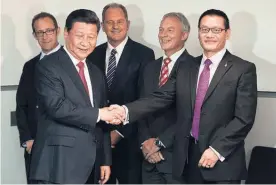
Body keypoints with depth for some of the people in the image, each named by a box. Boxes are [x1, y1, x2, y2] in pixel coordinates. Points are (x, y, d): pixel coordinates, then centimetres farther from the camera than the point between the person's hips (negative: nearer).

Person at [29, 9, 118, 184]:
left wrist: (105, 160, 12)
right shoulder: (48, 66, -6)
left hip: (91, 165, 7)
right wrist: (98, 114, -11)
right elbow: (57, 107, -20)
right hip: (59, 163, -7)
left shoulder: (97, 74, 16)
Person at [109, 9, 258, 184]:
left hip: (223, 161, -4)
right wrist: (126, 111, -14)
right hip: (190, 156, 4)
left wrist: (217, 149, -17)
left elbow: (244, 118, -10)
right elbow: (161, 98, 1)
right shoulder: (186, 68, 10)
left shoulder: (244, 69, -4)